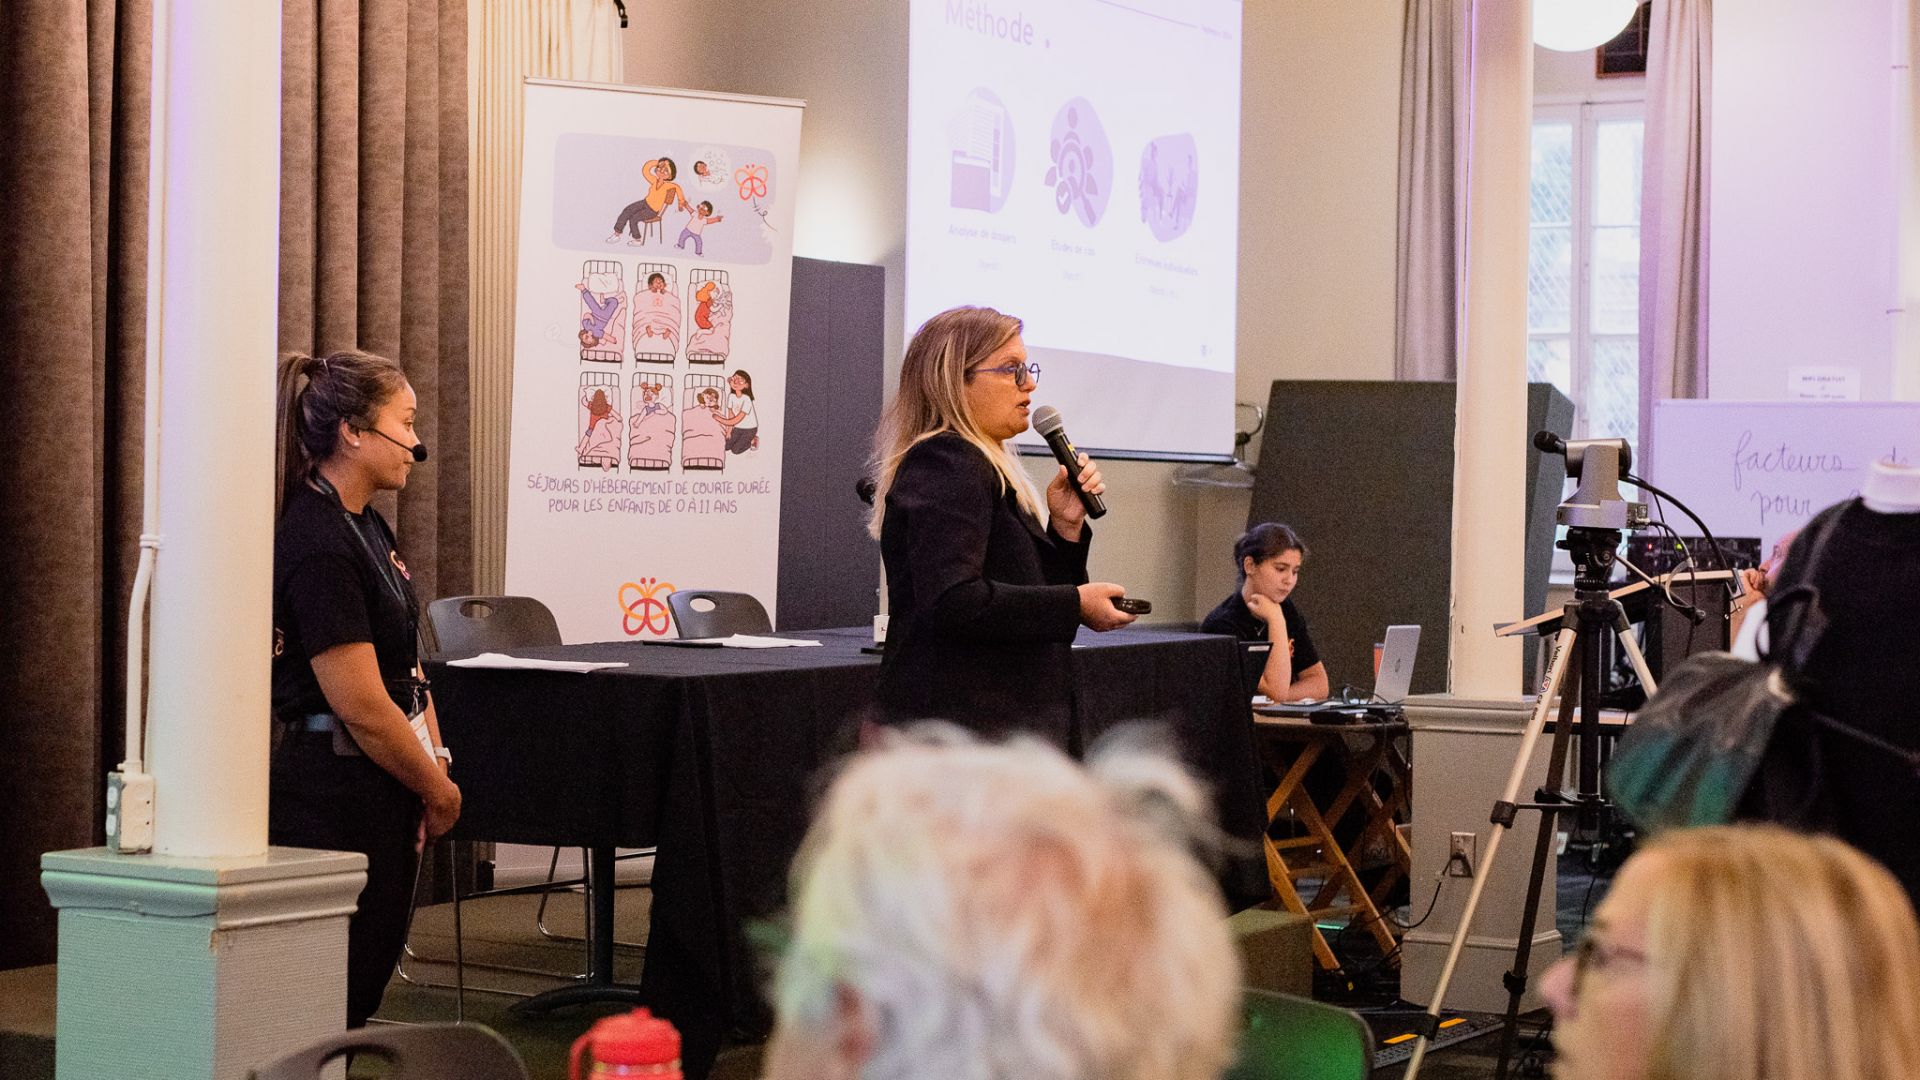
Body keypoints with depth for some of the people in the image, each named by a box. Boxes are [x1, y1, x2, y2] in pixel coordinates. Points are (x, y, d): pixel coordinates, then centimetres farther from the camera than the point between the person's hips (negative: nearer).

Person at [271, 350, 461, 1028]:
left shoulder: (367, 528, 12)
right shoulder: (316, 542, -19)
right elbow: (360, 704, -21)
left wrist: (434, 763, 3)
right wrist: (438, 789, -9)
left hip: (383, 790, 10)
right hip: (334, 790, -10)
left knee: (368, 977, 13)